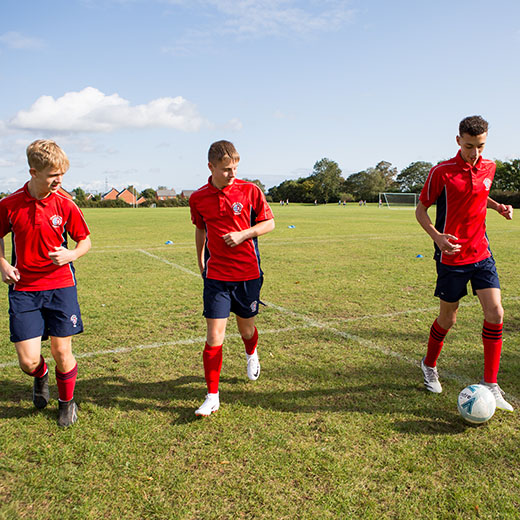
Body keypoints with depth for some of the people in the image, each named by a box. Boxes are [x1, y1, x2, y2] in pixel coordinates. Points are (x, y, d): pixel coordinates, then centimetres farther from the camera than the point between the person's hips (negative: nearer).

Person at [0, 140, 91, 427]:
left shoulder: (65, 204, -4)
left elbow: (85, 241, 7)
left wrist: (70, 255, -13)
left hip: (60, 286, 0)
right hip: (23, 288, 0)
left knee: (62, 352, 3)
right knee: (28, 361, -3)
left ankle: (67, 402, 30)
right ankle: (41, 377, 36)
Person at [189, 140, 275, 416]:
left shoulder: (250, 191, -5)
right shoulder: (198, 199, 0)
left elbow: (269, 223, 2)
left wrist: (243, 234, -13)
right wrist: (201, 264, 17)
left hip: (248, 273, 0)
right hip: (215, 276, 0)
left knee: (246, 328, 15)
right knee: (214, 335, -5)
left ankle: (251, 355, 52)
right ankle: (212, 397, 7)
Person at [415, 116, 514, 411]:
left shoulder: (489, 167, 6)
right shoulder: (441, 172, -11)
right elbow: (421, 210, -5)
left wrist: (498, 206, 4)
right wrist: (437, 237, -21)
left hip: (482, 253, 5)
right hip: (452, 256, -4)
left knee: (495, 313, -6)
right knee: (448, 319, 7)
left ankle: (490, 385, 7)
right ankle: (430, 365, 34)